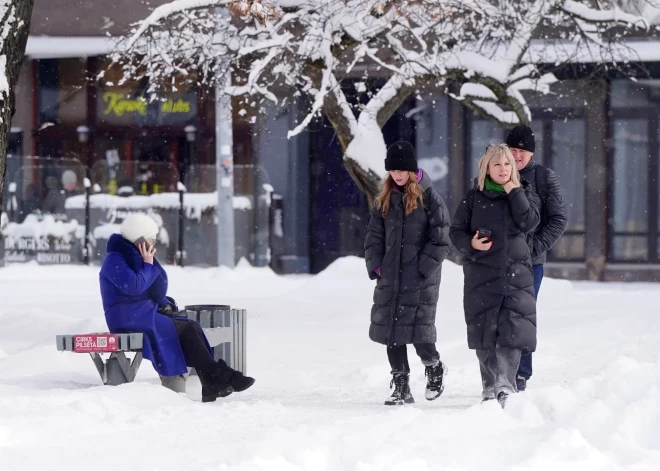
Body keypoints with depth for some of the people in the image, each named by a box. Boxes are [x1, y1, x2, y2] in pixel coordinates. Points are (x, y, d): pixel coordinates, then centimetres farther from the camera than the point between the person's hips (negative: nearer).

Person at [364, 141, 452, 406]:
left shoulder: (429, 198, -4)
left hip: (420, 281, -5)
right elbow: (374, 236, 15)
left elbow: (440, 240, -6)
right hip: (390, 279, 5)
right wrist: (376, 266, 2)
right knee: (391, 333, 2)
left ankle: (434, 368, 22)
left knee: (419, 333, -9)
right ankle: (401, 389, 10)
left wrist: (422, 269, -12)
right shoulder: (385, 200, 11)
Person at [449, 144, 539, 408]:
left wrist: (514, 193, -8)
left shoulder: (521, 194, 9)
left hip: (516, 272, 0)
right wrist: (470, 244, -12)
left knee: (512, 329, -13)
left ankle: (505, 385, -19)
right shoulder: (474, 198, 6)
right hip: (481, 274, 0)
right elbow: (456, 231, 7)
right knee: (484, 332, 1)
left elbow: (530, 223, -7)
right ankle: (490, 389, 11)